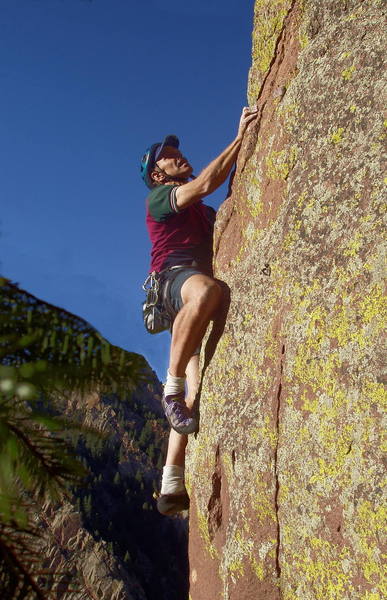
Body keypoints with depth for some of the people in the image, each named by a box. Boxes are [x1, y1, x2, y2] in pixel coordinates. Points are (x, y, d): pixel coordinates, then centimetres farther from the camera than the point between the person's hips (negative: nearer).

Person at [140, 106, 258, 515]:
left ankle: (171, 487, -4)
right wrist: (240, 138, -1)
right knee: (205, 291, -45)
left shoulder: (204, 212, 37)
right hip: (177, 275, -7)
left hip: (206, 280, 7)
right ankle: (172, 389, -32)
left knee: (198, 394, -6)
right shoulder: (159, 197, 11)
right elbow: (206, 183, -6)